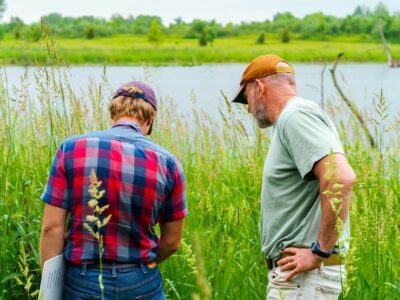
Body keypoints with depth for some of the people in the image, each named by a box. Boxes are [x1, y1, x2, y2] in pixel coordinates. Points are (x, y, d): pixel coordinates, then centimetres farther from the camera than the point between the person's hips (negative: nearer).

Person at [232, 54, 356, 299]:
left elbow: (341, 177, -27)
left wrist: (321, 251, -20)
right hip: (293, 270, 10)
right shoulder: (290, 120, 17)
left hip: (302, 276, -10)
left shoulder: (295, 115, -13)